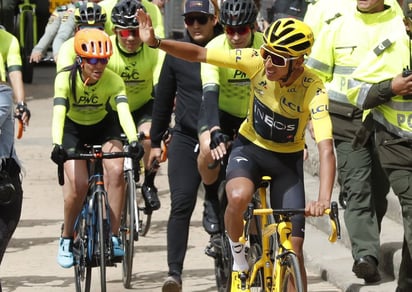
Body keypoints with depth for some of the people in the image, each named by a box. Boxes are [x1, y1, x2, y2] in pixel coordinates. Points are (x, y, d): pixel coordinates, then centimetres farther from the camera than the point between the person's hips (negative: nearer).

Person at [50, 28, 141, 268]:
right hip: (73, 129, -1)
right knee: (78, 184, -19)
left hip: (103, 126, 1)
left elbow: (124, 111, -38)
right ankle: (67, 238, 4)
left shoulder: (114, 81, -25)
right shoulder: (66, 79, -28)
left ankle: (114, 236, -14)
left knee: (116, 170, -25)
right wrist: (57, 145, -55)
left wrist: (133, 140, -55)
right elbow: (58, 113, -39)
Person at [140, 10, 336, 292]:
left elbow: (326, 148, -40)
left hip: (287, 160, -1)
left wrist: (324, 199, -54)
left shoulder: (313, 89, -30)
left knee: (293, 252, -6)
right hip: (250, 146, 1)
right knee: (238, 197, -34)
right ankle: (239, 261, -6)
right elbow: (199, 54, -17)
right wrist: (155, 42, -32)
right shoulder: (257, 61, -23)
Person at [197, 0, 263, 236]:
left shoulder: (265, 46, -21)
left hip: (254, 113, 2)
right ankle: (212, 199, -4)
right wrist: (214, 131, -55)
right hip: (221, 112, -2)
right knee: (209, 149, -32)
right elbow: (210, 93, -39)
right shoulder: (215, 48, -27)